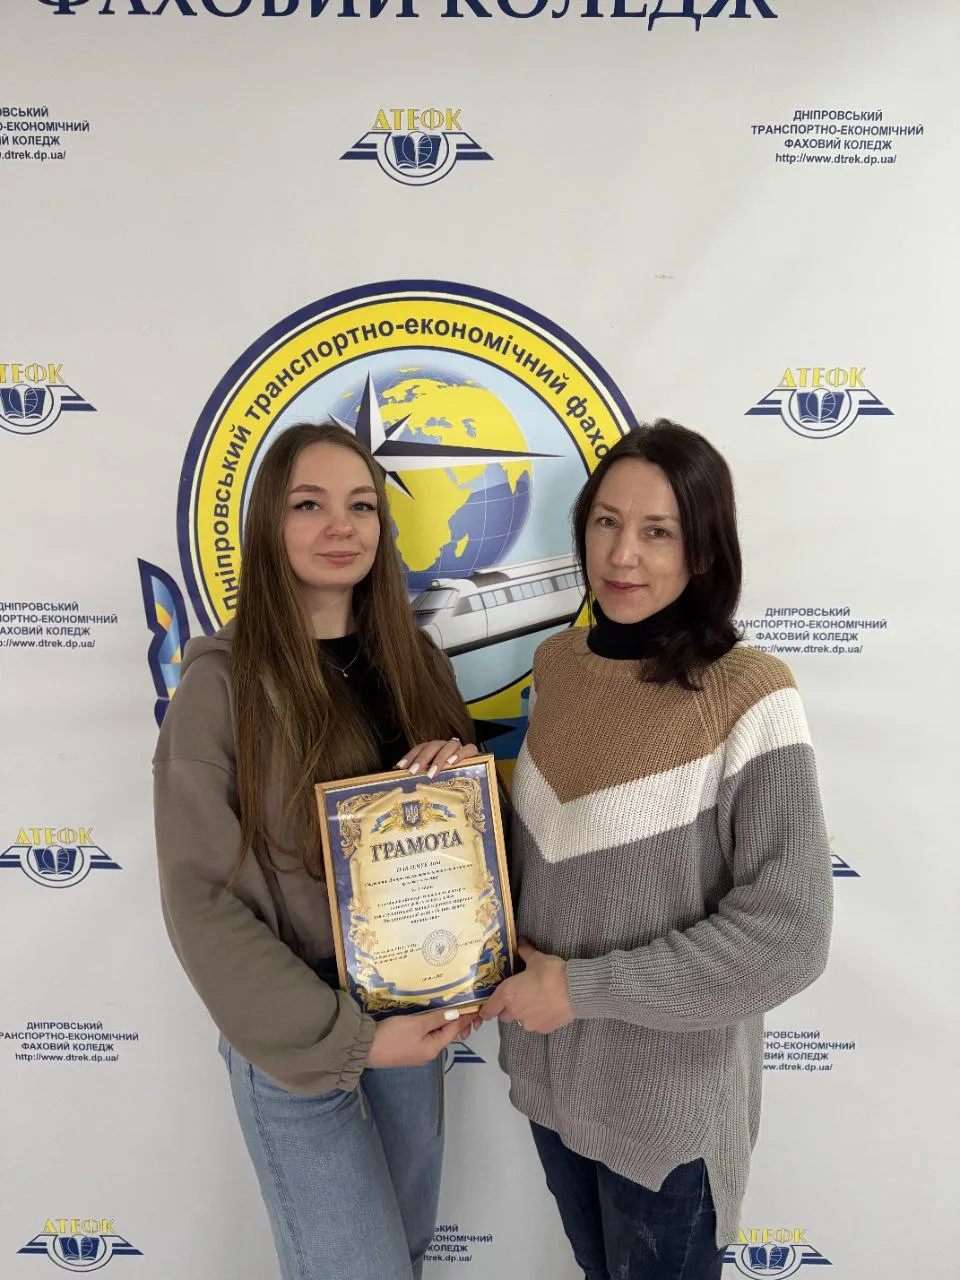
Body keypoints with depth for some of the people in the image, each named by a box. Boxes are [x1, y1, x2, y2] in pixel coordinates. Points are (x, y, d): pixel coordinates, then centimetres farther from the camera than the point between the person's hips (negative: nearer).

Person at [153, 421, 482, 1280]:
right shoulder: (223, 686, -17)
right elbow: (202, 902, -15)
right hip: (297, 1041, -5)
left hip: (414, 1013, 5)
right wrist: (344, 1036, -18)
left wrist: (465, 773, -14)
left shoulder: (415, 661, -1)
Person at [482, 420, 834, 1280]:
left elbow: (787, 935, -22)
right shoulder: (557, 665, -4)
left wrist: (585, 986, -19)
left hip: (668, 1092, -5)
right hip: (551, 1067, 5)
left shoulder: (747, 700, -22)